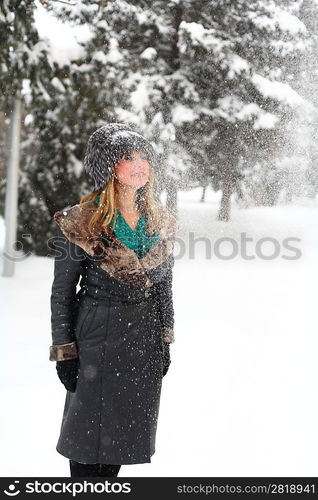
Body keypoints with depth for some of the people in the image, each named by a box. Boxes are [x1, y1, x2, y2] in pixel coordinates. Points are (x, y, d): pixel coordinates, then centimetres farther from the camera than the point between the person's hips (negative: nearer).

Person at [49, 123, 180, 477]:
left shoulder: (161, 222, 4)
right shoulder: (81, 223, -12)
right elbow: (62, 291, -7)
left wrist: (165, 341, 12)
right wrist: (63, 351, -8)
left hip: (145, 338, 5)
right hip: (97, 339, -5)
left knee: (125, 429, 13)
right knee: (90, 428, 5)